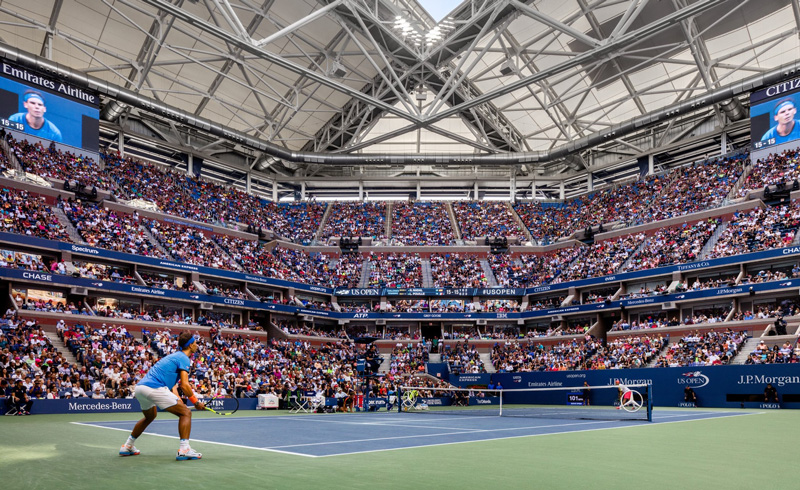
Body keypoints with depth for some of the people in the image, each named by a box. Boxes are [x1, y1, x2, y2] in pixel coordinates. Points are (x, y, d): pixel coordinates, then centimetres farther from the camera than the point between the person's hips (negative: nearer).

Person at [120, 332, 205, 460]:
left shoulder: (174, 356, 26)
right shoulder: (184, 358, -3)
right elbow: (184, 385, -11)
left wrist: (179, 401, 14)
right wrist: (196, 402, -1)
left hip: (139, 388, 10)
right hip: (154, 388, -10)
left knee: (150, 417, 36)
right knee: (186, 413, -5)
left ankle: (127, 447, 42)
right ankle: (184, 450, -16)